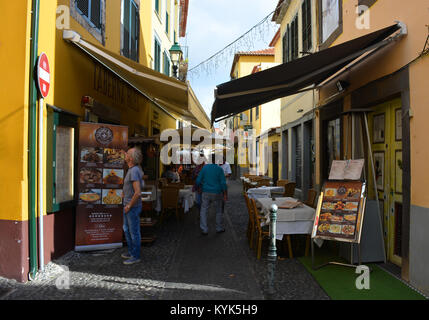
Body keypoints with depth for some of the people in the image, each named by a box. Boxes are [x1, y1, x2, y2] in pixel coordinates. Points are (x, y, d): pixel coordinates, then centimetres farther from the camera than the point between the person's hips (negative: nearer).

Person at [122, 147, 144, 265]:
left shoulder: (134, 171, -24)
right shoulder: (132, 168, 7)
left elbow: (138, 193, -29)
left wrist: (129, 206, -17)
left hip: (133, 207, -10)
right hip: (127, 205, 10)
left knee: (134, 232, 3)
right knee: (127, 229, 21)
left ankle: (136, 256, 16)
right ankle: (131, 252, 35)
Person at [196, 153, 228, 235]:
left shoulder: (205, 167, -1)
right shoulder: (219, 169, -6)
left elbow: (198, 180, 2)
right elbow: (223, 183, -8)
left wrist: (198, 186, 20)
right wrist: (225, 194, -2)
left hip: (206, 192, 1)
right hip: (217, 193, -1)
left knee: (203, 211, 8)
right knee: (219, 211, 15)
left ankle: (204, 230, 6)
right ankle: (219, 228, 24)